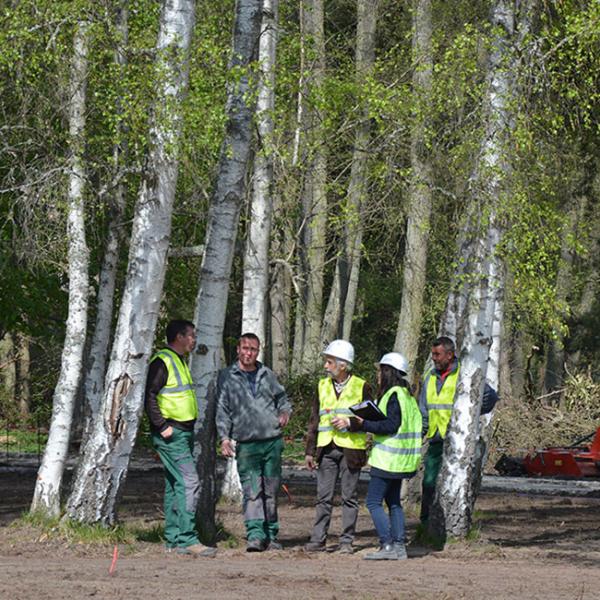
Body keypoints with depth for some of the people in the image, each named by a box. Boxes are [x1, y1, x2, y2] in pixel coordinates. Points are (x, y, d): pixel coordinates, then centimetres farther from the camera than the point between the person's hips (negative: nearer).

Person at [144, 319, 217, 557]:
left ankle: (173, 540, 12)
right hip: (171, 435, -10)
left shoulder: (180, 361, 20)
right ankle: (187, 539, -18)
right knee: (189, 483, -15)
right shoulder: (162, 362, -12)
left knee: (176, 486, 10)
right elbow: (149, 396, -18)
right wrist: (162, 426, -21)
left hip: (183, 433, 10)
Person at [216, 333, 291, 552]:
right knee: (251, 491, -12)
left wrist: (285, 412, 5)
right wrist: (224, 437, -9)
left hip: (272, 441, 3)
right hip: (246, 444, -3)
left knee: (271, 491, 6)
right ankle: (255, 535, -17)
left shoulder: (267, 375, 14)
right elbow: (222, 409, 2)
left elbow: (282, 397, 27)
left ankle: (271, 536, 14)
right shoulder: (227, 377, 5)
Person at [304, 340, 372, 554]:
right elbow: (315, 419, 14)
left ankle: (346, 541, 7)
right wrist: (310, 450, 10)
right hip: (326, 448, 3)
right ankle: (318, 540, 5)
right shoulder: (322, 386, 12)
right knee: (323, 497, 2)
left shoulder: (361, 387, 1)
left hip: (350, 448, -3)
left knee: (349, 497, 2)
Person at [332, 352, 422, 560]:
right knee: (393, 502, 14)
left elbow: (392, 425, -23)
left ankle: (387, 546, -12)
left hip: (388, 458, -10)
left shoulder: (394, 395, -15)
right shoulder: (405, 395, 14)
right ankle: (399, 546, 12)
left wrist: (360, 424, -21)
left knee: (374, 502, -7)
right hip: (398, 460, 10)